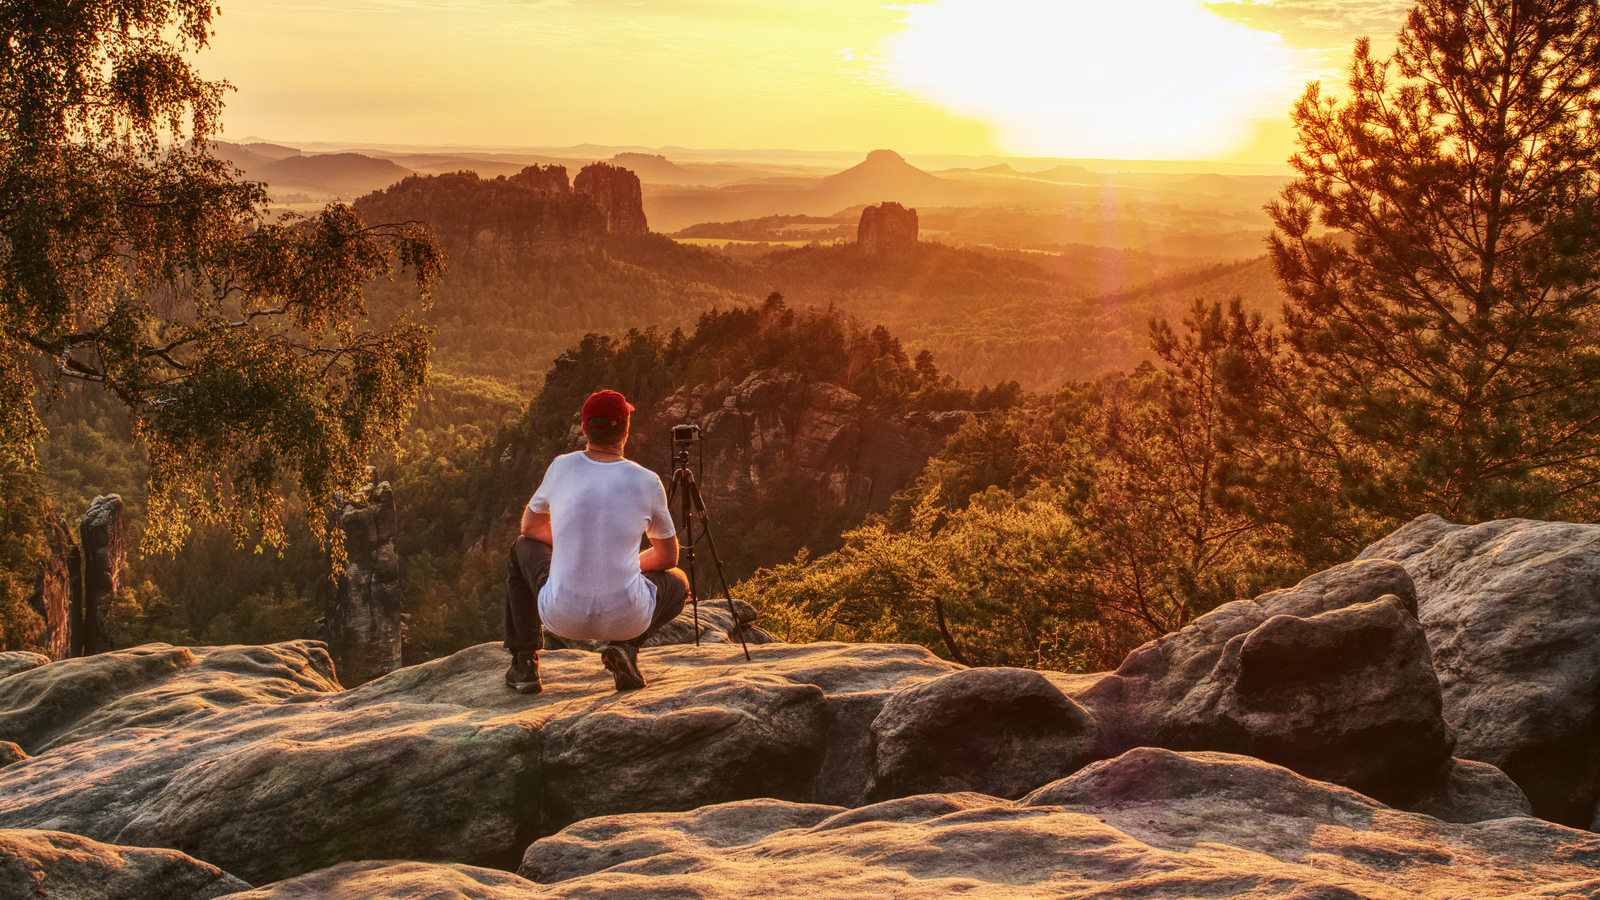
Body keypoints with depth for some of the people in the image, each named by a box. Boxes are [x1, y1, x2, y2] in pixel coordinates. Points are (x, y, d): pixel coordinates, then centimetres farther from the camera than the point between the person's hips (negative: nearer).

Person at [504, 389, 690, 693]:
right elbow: (668, 557, 12)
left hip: (562, 617, 1)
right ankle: (626, 646, 4)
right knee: (678, 582, 32)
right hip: (627, 619, -1)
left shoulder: (561, 467, 0)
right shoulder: (647, 482, -2)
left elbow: (530, 527, 19)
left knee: (523, 548, 31)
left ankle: (524, 662, 24)